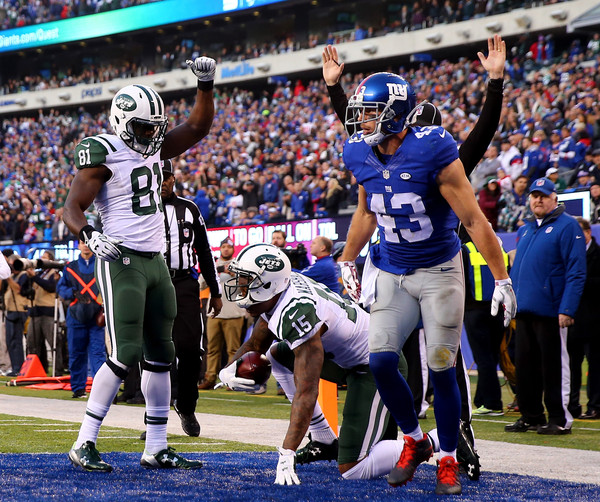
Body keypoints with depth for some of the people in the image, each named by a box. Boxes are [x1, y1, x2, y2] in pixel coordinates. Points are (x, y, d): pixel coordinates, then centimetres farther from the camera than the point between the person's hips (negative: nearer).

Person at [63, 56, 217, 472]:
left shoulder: (154, 148, 12)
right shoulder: (102, 155, -10)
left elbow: (198, 127, 17)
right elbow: (72, 208, -15)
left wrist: (206, 84, 3)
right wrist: (91, 236, -34)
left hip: (155, 262, 8)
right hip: (122, 262, -8)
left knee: (161, 354, 8)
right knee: (126, 354, -15)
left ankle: (157, 449, 14)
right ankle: (84, 444, -6)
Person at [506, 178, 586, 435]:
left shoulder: (567, 226, -5)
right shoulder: (525, 230, 18)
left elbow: (576, 272, -11)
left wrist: (567, 309, -18)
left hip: (550, 310, -7)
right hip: (524, 311, 7)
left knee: (553, 366, -4)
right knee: (524, 365, 10)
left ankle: (560, 419, 2)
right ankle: (531, 416, 18)